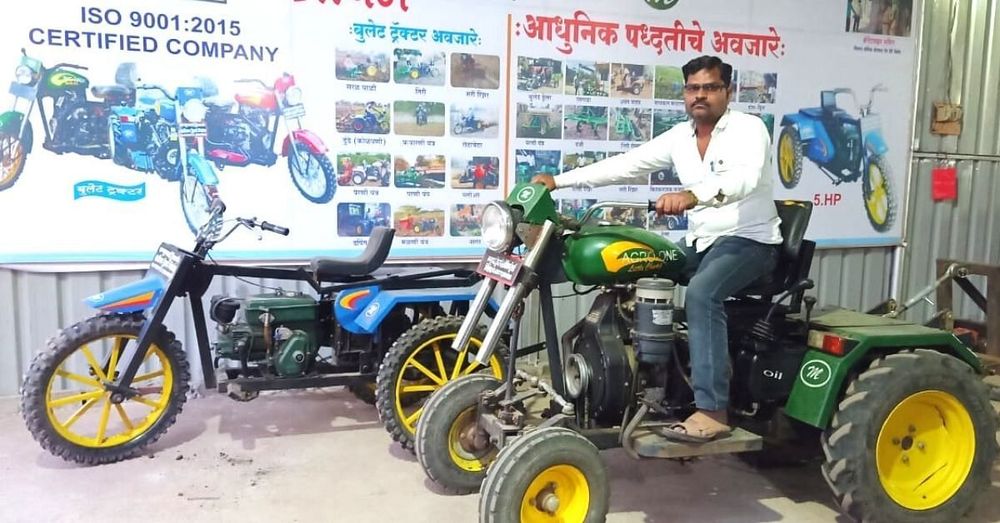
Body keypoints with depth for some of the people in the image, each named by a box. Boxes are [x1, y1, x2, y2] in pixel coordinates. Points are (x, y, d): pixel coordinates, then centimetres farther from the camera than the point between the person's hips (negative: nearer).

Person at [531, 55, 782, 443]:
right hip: (700, 242, 7)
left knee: (700, 293, -33)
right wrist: (559, 180, -5)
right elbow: (625, 165, 3)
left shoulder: (749, 128, -10)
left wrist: (692, 195, -51)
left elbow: (745, 178, -31)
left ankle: (712, 411, -32)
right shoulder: (679, 137, 9)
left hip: (748, 240, -7)